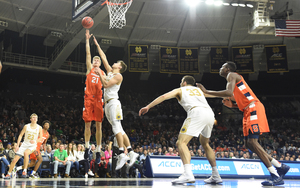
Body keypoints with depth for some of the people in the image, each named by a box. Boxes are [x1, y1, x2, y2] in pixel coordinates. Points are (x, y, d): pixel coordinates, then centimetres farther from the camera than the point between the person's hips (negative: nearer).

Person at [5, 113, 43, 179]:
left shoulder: (39, 128, -4)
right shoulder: (26, 126, -2)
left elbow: (40, 138, 3)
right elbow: (20, 135, 3)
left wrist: (35, 141, -18)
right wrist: (17, 145, -3)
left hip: (32, 145, -2)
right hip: (25, 144, 2)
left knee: (26, 153, -36)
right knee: (15, 159, -3)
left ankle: (25, 171, -24)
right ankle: (9, 174, 17)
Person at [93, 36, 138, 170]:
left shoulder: (118, 76, -3)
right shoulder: (110, 72, 20)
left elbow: (106, 84, -14)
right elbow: (103, 57, 25)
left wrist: (100, 74, -6)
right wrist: (97, 45, 27)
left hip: (113, 102, -8)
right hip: (107, 103, 8)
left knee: (116, 126, -17)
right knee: (118, 129, 2)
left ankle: (121, 154, -21)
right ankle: (131, 152, 0)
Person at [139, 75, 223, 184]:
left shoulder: (180, 90, 21)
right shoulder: (198, 89, 35)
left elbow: (164, 96, 8)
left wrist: (148, 107, 8)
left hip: (197, 112, -6)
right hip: (210, 113, 7)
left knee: (181, 142, -11)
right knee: (205, 144, 26)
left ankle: (188, 174, -32)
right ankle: (216, 176, 24)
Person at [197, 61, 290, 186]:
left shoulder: (232, 75, -3)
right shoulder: (233, 78, 27)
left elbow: (228, 93, -23)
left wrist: (206, 91, -18)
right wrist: (232, 105, 13)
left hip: (254, 109, -10)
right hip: (249, 111, 10)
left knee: (252, 142, -16)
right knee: (249, 144, 7)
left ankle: (276, 176, -14)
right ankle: (280, 167, 13)